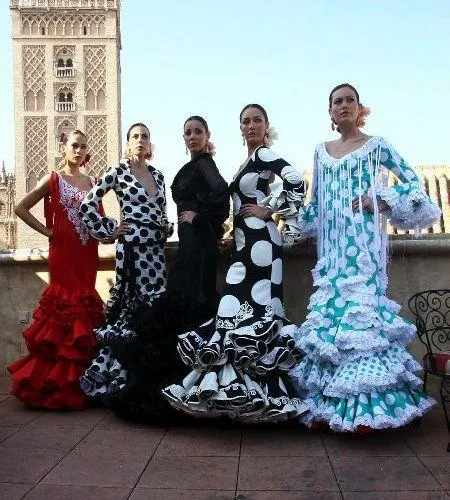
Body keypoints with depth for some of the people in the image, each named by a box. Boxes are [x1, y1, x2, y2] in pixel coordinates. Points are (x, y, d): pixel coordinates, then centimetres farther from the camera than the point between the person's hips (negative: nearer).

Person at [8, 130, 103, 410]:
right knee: (64, 306, -5)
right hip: (63, 252, -4)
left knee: (86, 308, 4)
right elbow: (21, 208, 0)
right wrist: (47, 231, -4)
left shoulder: (92, 182, 15)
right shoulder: (53, 180, 2)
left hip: (87, 253, 4)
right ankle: (56, 384, 4)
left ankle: (81, 383, 13)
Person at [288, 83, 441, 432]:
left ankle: (364, 407, -5)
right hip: (332, 244, 5)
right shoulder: (321, 152, 18)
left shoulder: (376, 145, 5)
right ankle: (328, 404, 7)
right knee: (329, 310, 0)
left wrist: (382, 201, -9)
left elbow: (412, 180, 3)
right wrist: (295, 228, 18)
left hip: (364, 242, -4)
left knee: (362, 308, -11)